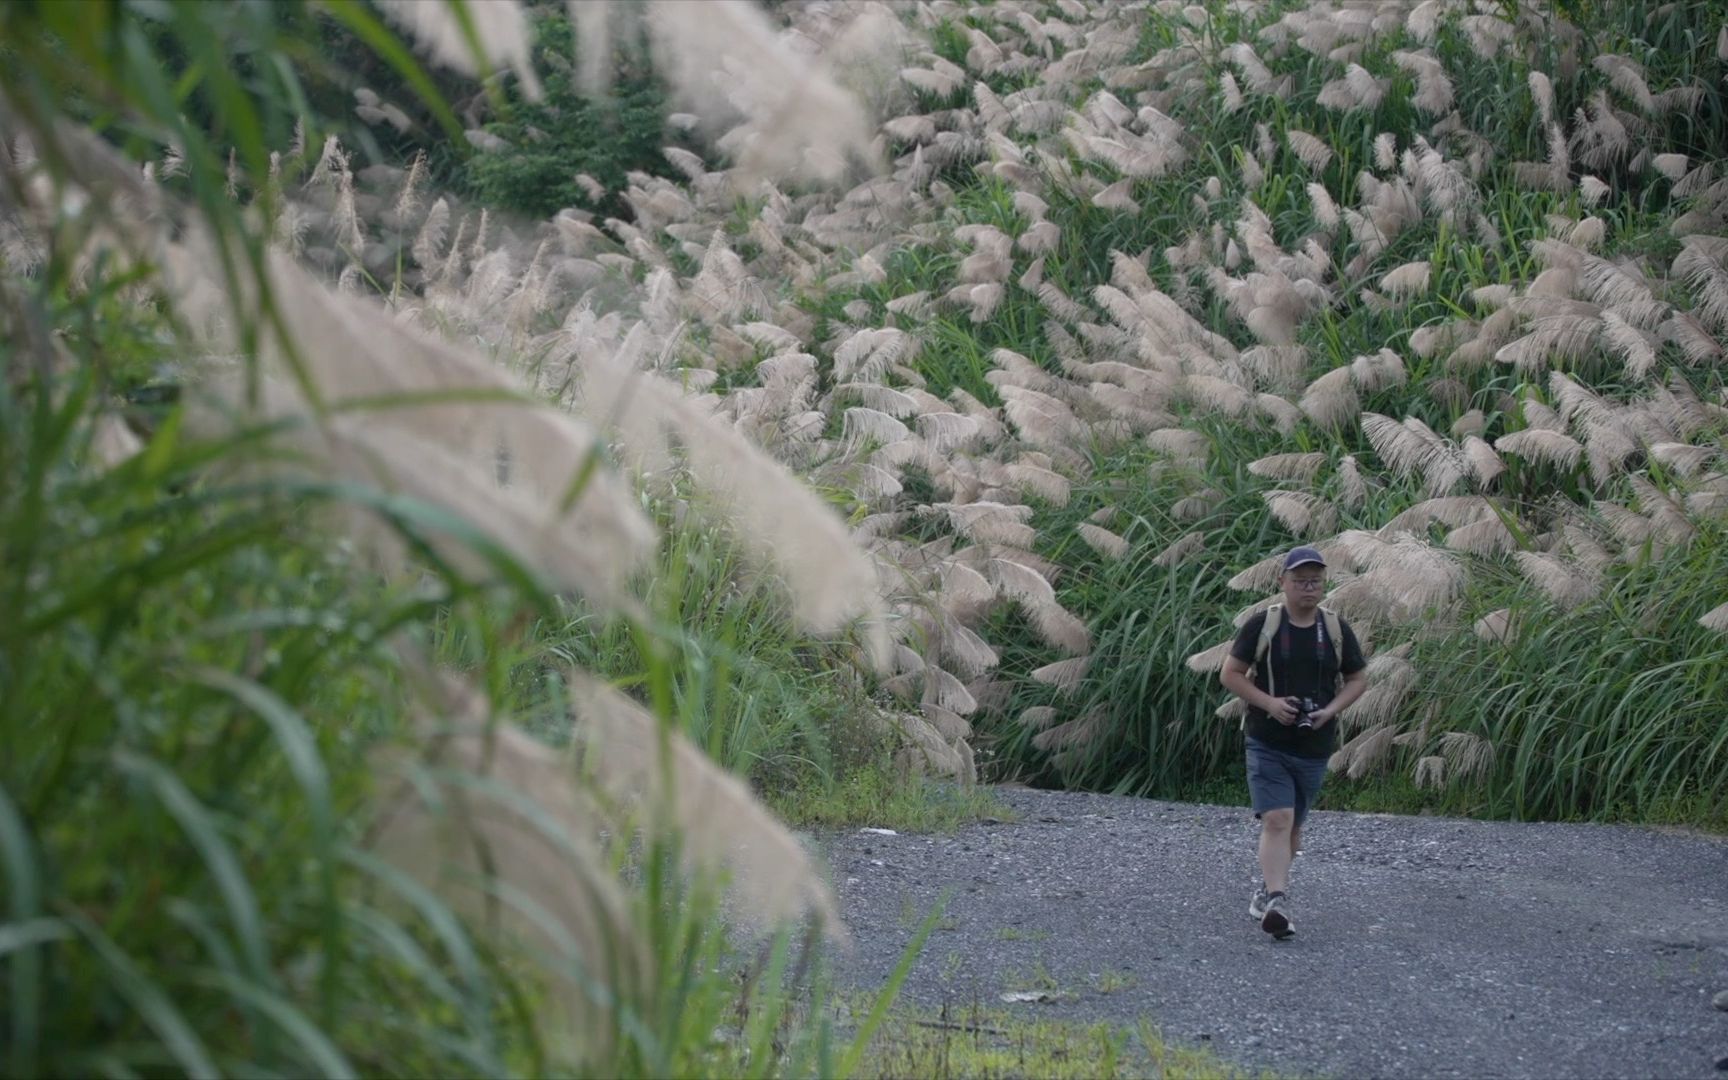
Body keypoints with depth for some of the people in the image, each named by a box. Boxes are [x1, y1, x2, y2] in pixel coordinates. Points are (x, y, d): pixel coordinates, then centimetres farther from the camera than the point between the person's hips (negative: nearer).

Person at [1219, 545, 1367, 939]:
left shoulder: (1337, 630, 3)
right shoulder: (1263, 625, -5)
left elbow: (1358, 679, 11)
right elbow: (1230, 674, -2)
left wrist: (1330, 711, -8)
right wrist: (1269, 703, -16)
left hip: (1314, 747, 4)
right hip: (1267, 743, -4)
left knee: (1292, 826, 15)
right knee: (1276, 819, -17)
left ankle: (1268, 889, 35)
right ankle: (1276, 901, -24)